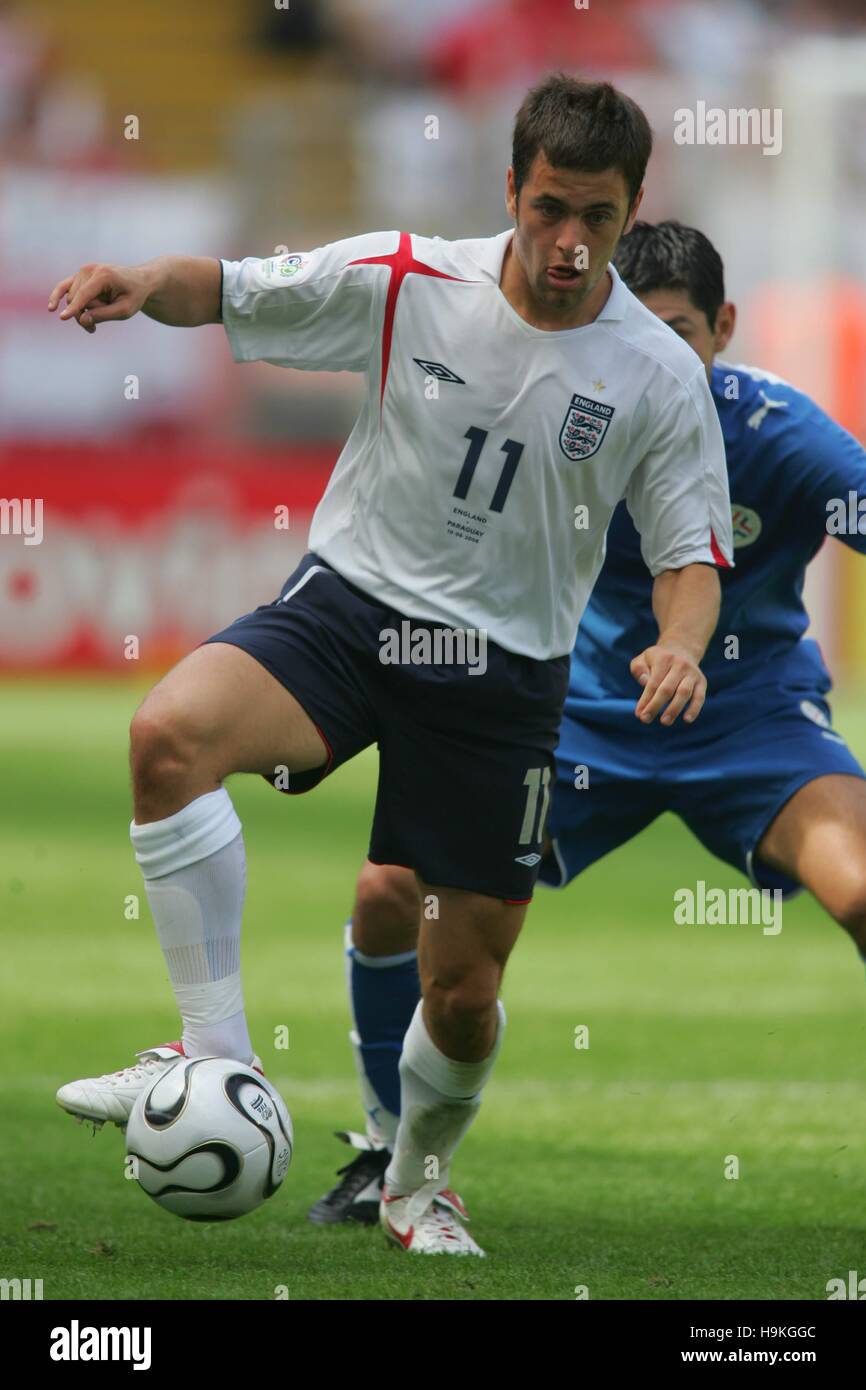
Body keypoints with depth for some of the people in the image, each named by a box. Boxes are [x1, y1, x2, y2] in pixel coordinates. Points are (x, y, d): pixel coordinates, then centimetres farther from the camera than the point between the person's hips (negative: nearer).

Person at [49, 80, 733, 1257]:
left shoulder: (658, 376, -5)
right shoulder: (405, 283, -6)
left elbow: (692, 552, 1)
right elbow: (229, 292, -1)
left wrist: (681, 645, -21)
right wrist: (145, 283, -24)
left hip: (503, 671, 0)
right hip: (350, 600, 0)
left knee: (466, 990, 3)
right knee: (171, 731, -32)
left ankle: (419, 1182, 36)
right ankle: (217, 1059, -27)